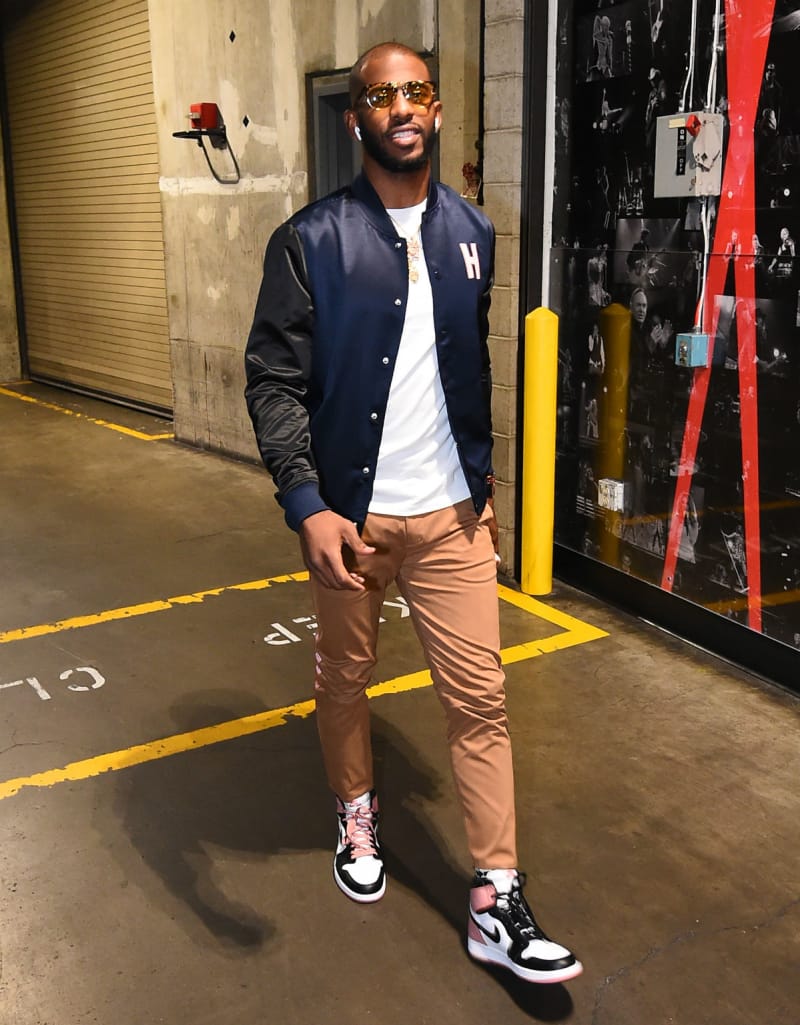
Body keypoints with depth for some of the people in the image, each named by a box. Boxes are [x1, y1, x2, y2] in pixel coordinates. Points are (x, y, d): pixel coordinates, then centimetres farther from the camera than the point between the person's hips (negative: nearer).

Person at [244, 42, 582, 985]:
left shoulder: (469, 233, 6)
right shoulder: (310, 242, -8)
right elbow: (273, 382, -13)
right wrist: (308, 507, -24)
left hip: (451, 514, 3)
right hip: (350, 515, -2)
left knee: (479, 697, 2)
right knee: (344, 682, 16)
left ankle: (496, 906, 14)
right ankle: (356, 820, 43)